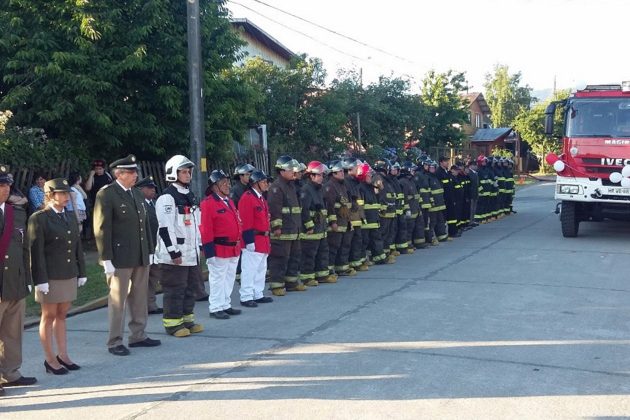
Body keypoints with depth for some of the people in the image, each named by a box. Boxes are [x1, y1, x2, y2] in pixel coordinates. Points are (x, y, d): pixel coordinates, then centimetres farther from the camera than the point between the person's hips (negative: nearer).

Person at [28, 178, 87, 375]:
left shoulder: (71, 217, 11)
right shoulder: (38, 218, -9)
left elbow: (78, 247, 14)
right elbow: (36, 251, -13)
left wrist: (81, 272, 11)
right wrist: (41, 280, -16)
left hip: (69, 275, 6)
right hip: (50, 277, -6)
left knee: (62, 315, 13)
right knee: (49, 316, 4)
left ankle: (63, 355, 20)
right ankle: (50, 359, 12)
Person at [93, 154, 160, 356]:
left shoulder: (137, 194, 14)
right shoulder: (106, 194, -9)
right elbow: (102, 229, -13)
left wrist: (149, 251, 14)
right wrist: (106, 259, -16)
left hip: (141, 257, 7)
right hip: (120, 258, -7)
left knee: (139, 298, 13)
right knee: (117, 300, 0)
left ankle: (138, 336, 23)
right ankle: (115, 342, 8)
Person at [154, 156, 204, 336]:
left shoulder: (190, 196, 17)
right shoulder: (167, 198, -13)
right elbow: (165, 228, -18)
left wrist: (198, 245, 20)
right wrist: (174, 252, -20)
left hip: (191, 253, 9)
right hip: (174, 255, -9)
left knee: (190, 287, 13)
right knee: (175, 290, -3)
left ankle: (187, 320, 23)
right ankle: (172, 323, 5)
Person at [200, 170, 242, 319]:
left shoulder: (229, 201, 14)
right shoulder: (208, 203, -12)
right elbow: (206, 230, -16)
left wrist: (238, 244, 18)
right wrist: (210, 252, -18)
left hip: (233, 249, 9)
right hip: (219, 249, -9)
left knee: (229, 278, 15)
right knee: (218, 279, -1)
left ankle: (226, 305, 25)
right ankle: (216, 308, 7)